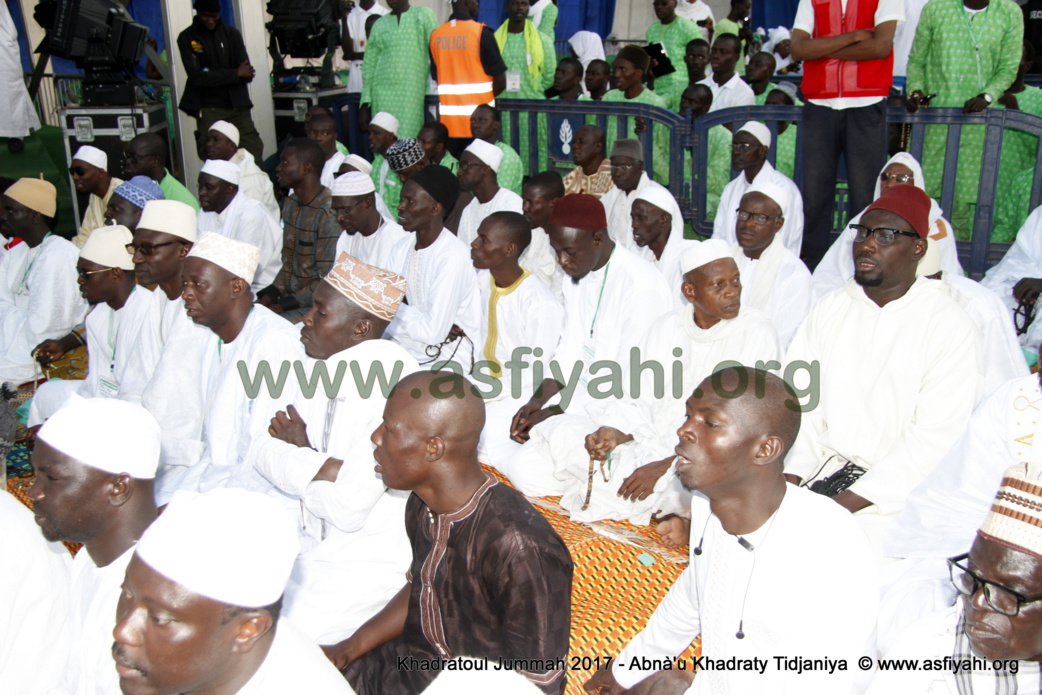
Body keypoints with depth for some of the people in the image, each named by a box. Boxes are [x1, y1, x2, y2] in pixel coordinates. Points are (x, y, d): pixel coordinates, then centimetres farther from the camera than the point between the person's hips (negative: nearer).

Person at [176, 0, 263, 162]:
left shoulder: (231, 34, 10)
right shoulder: (187, 38, 3)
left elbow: (247, 74, 3)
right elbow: (197, 77, -9)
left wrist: (214, 76, -10)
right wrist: (235, 74, -11)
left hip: (238, 106, 2)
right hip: (209, 110, -2)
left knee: (254, 158, -4)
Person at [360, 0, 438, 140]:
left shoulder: (424, 14, 10)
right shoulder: (379, 24, 18)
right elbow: (369, 64, 18)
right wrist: (364, 105, 12)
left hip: (413, 94, -3)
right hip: (383, 95, 3)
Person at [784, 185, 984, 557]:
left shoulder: (952, 327, -6)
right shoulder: (830, 309, 9)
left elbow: (935, 441, -12)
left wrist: (847, 502, -19)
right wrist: (790, 478, -13)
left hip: (895, 495, -4)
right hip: (820, 470, 5)